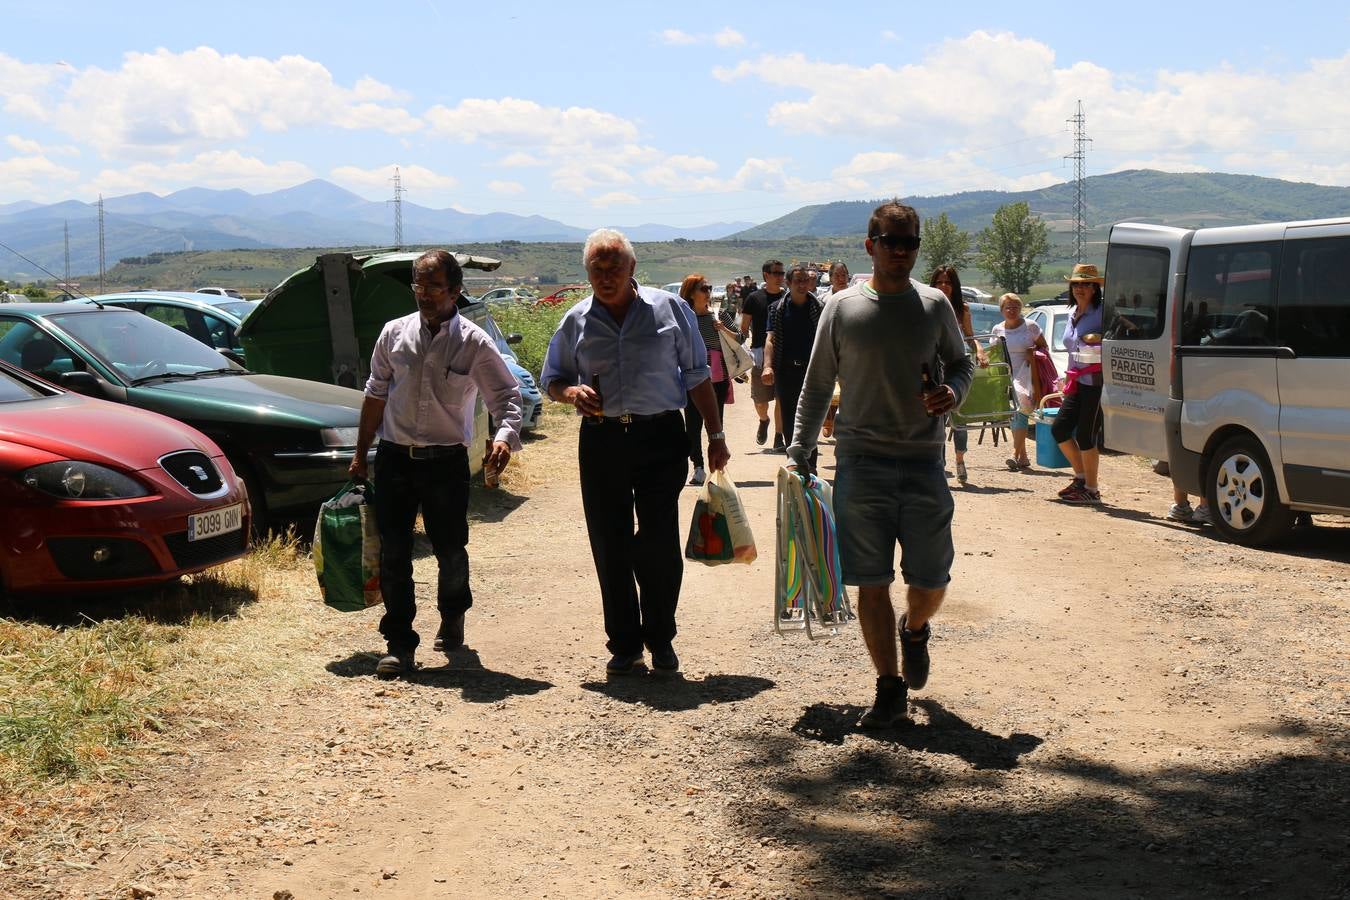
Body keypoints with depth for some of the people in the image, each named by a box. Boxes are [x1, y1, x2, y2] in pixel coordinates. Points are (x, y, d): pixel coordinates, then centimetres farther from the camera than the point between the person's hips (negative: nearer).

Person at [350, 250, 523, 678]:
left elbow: (506, 395, -4)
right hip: (395, 458, 2)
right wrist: (360, 454, 12)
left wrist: (504, 436, -25)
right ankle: (399, 644, 6)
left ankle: (452, 616, 37)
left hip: (446, 461, -2)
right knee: (394, 554, -1)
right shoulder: (395, 333, 2)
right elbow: (376, 394, 12)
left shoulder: (475, 343, -6)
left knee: (450, 550, 8)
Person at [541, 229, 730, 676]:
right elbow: (551, 379, 18)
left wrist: (715, 435, 4)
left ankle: (660, 639, 14)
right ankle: (624, 645, 15)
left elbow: (697, 376, 7)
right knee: (610, 548, 4)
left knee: (660, 545, -4)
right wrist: (571, 392, -6)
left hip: (661, 439, -2)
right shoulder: (576, 322, 8)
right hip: (601, 442, 2)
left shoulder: (669, 310, 3)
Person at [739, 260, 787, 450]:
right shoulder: (754, 298, 2)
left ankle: (779, 438, 5)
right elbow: (744, 328, 6)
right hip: (760, 354, 0)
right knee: (760, 400, 5)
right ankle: (764, 421, 38)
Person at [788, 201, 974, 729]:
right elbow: (817, 385, 9)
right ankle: (889, 689, 10)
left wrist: (953, 392, -5)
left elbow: (962, 363, 18)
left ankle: (914, 630, 37)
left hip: (923, 462, 1)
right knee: (872, 583, 0)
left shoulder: (934, 305, 5)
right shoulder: (841, 309, 2)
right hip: (861, 462, -1)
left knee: (931, 581, 2)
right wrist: (800, 452, 5)